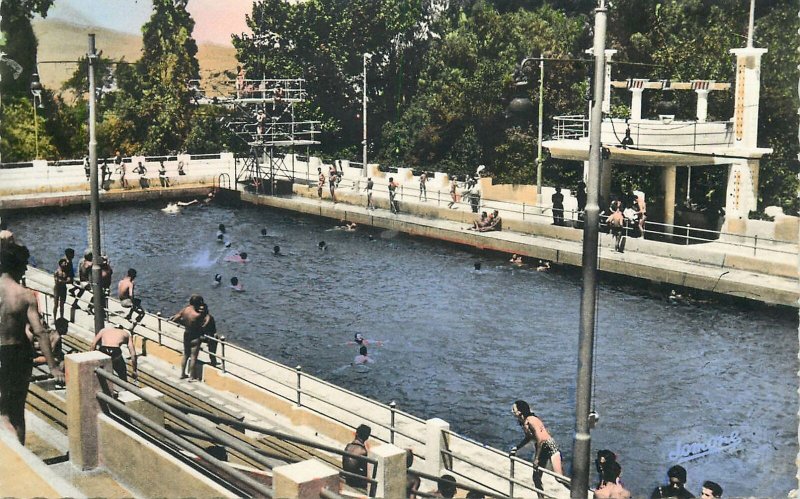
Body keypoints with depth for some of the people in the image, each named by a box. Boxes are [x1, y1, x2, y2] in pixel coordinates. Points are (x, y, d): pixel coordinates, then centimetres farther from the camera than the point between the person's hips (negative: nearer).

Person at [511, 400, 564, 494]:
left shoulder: (531, 420, -23)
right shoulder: (523, 422, 3)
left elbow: (540, 440, -26)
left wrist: (536, 458, -19)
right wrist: (517, 447, 16)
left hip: (551, 447, -9)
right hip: (540, 449, 9)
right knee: (536, 478, 10)